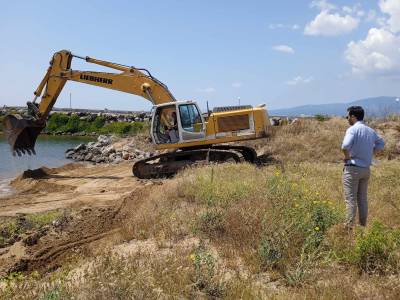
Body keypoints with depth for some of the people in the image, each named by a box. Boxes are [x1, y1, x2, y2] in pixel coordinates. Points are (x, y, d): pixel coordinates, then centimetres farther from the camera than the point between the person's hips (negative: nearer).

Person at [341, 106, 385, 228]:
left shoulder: (352, 129, -14)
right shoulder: (371, 131, 8)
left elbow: (345, 146, -30)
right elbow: (381, 144, 22)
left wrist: (347, 156, -12)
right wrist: (369, 154, 16)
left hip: (353, 168, -7)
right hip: (366, 169, 7)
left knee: (350, 199, -3)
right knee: (363, 199, 15)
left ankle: (349, 227, -3)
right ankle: (363, 225, 22)